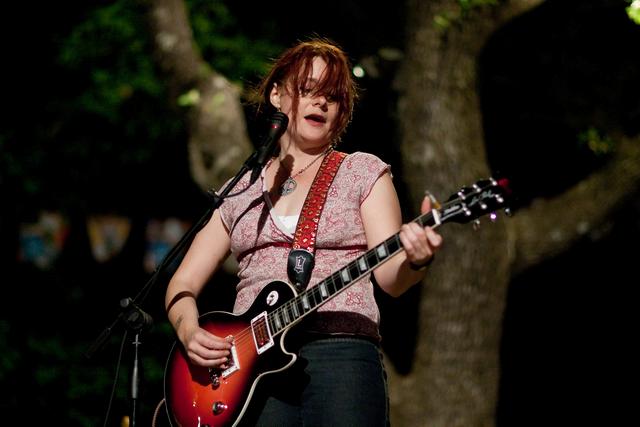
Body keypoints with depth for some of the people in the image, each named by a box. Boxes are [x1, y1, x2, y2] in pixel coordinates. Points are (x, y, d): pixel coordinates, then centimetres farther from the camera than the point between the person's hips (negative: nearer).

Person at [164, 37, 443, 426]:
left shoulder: (363, 171, 10)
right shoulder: (241, 191, 17)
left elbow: (390, 276, -1)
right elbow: (183, 283, 18)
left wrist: (415, 261, -24)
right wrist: (189, 332, -4)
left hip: (341, 351, -2)